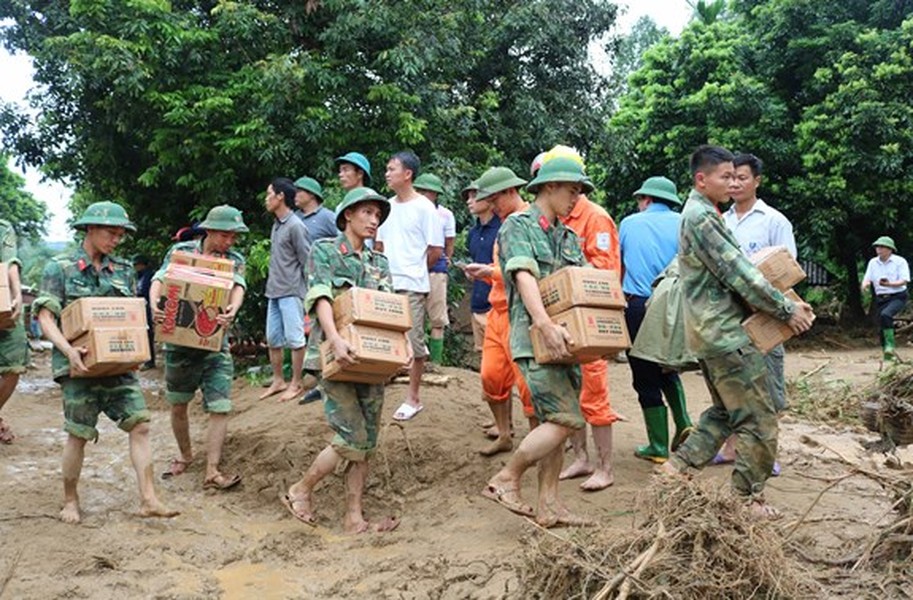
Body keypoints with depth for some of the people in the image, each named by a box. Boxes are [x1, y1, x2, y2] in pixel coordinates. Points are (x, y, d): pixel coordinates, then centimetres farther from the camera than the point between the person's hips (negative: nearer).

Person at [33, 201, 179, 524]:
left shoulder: (122, 270, 12)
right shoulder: (59, 268, -1)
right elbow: (45, 316, -8)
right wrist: (68, 349, -23)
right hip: (79, 365, -4)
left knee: (140, 425, -5)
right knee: (78, 434, 2)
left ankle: (148, 500, -1)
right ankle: (70, 501, 23)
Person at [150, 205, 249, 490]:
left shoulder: (234, 259, 2)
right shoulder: (180, 251, 1)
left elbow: (238, 288, -15)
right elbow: (159, 280, -10)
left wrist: (232, 311, -38)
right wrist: (154, 304, -33)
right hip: (179, 341, 0)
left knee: (220, 409, -8)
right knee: (178, 405, 13)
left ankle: (212, 472, -2)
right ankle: (185, 455, 36)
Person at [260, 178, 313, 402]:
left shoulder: (295, 226, -12)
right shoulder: (276, 225, 14)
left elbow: (307, 261, -12)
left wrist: (306, 290, -9)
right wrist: (272, 283, 16)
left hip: (291, 292, -9)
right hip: (274, 291, 9)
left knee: (294, 339, -2)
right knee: (273, 339, 12)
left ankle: (296, 384, 7)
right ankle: (278, 381, 23)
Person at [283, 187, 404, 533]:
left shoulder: (380, 263, 16)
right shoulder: (325, 251, 0)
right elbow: (320, 298, -14)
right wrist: (336, 340, -29)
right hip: (336, 359, -6)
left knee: (367, 442, 4)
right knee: (352, 439, -10)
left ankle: (354, 518, 12)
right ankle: (301, 490, 12)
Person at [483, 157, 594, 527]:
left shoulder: (568, 238, 20)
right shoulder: (518, 226, -3)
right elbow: (524, 276, -18)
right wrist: (545, 324, -31)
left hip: (565, 340, 8)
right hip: (535, 339, -8)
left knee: (554, 422, 8)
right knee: (566, 420, -14)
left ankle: (548, 504, 16)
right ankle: (506, 480, -1)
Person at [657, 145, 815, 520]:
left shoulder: (702, 214, 17)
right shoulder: (701, 216, -16)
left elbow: (735, 268, 18)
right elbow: (738, 274, -19)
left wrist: (784, 301, 10)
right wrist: (786, 309, -12)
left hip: (710, 331, 10)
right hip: (723, 331, -10)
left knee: (726, 411, 20)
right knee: (759, 419, 0)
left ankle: (677, 465, 19)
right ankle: (749, 497, 11)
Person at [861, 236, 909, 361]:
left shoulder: (900, 261, -5)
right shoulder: (873, 262, 9)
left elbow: (904, 281, -12)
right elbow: (867, 279, 5)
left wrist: (889, 284, -31)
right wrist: (865, 284, -20)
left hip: (898, 297, -5)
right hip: (881, 298, 5)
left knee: (885, 315, -33)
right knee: (881, 328, 4)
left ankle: (890, 345, -26)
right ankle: (888, 355, 18)